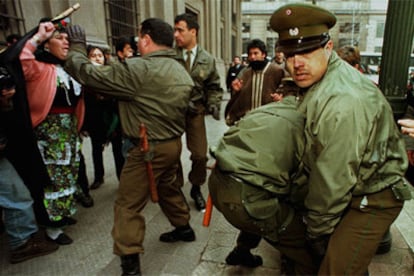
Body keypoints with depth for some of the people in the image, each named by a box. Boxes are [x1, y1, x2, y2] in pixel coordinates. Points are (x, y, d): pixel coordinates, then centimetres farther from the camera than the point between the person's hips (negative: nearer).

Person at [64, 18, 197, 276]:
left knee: (129, 204, 4)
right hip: (174, 143, 8)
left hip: (147, 148, -8)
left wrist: (77, 47, 1)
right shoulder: (182, 74, 8)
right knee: (169, 188, 27)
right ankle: (184, 227, 44)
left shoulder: (137, 69, -19)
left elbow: (90, 74, -14)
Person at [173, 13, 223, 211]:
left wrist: (213, 105, -7)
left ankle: (196, 189, 28)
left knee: (200, 154, 2)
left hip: (195, 111, 1)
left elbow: (214, 87, 9)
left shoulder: (207, 60, 1)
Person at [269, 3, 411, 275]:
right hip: (355, 189, 9)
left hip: (373, 198, -9)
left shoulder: (342, 103, -32)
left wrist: (318, 228, -12)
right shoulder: (325, 76, -1)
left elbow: (334, 180, -25)